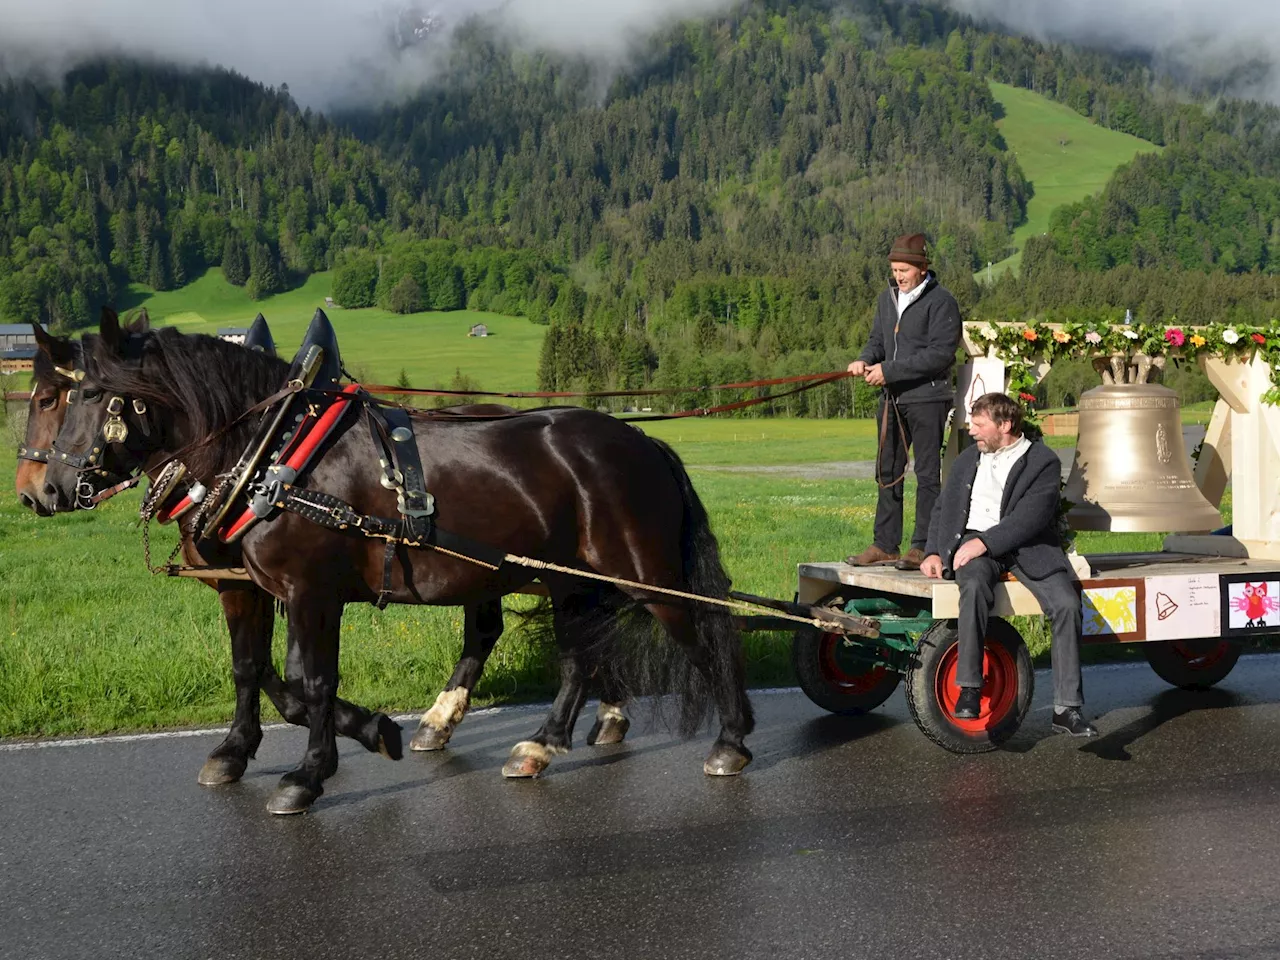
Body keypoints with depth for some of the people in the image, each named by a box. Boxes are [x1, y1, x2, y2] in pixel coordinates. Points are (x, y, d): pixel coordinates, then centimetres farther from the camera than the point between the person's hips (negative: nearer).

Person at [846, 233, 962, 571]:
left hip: (927, 398, -8)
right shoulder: (887, 298, 14)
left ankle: (923, 547, 1)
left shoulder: (941, 301, -10)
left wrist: (889, 370, -19)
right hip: (893, 398, 8)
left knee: (927, 473, -2)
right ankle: (885, 546, 17)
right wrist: (865, 360, -2)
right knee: (888, 472, 10)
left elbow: (941, 353, -17)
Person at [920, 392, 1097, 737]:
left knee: (1067, 604, -25)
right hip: (973, 544, 2)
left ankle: (1067, 708, -21)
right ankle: (969, 688, -32)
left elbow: (1030, 517, -10)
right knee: (975, 586, -34)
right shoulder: (967, 460, 22)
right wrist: (933, 552, 5)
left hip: (1028, 547, -2)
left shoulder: (1043, 462, 3)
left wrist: (984, 542, -20)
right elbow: (943, 509, 22)